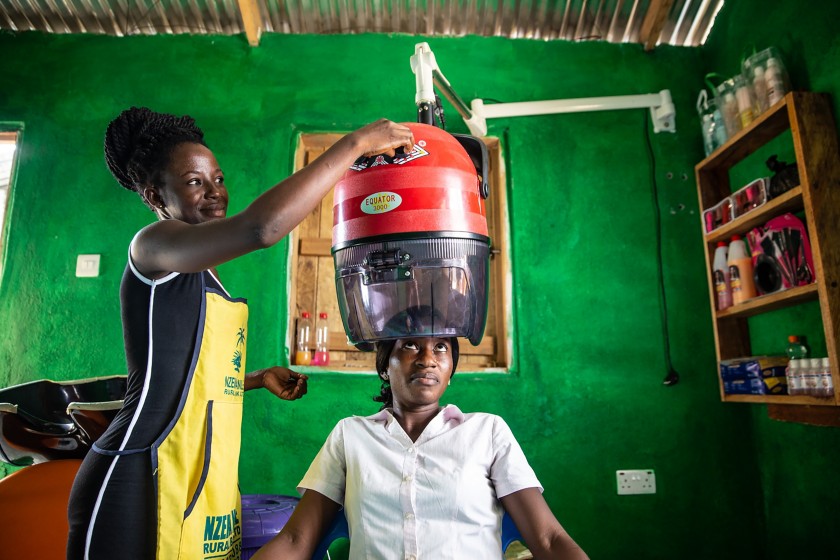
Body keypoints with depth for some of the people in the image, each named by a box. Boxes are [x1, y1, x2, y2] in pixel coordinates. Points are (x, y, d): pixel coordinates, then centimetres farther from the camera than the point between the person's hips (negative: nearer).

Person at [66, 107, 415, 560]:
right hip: (140, 487, -8)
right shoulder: (153, 245, -11)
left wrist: (259, 379, 12)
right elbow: (262, 226, -32)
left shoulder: (200, 278, 16)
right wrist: (356, 142, -24)